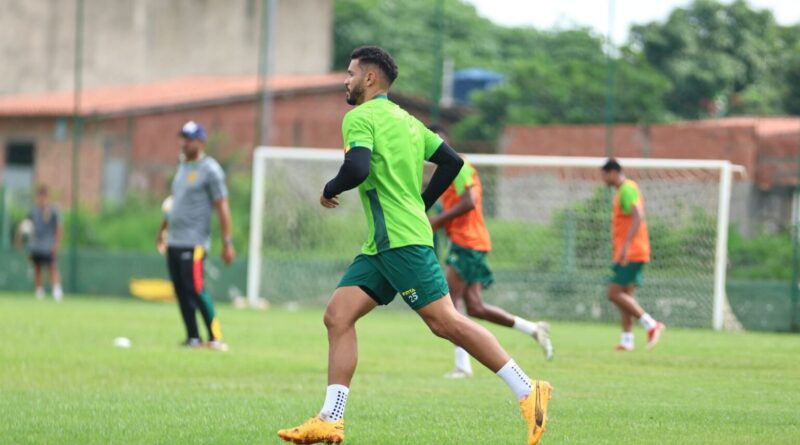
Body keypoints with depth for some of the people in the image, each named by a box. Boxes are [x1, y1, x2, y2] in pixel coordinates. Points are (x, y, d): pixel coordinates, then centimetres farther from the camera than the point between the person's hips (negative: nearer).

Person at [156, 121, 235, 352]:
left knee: (195, 290, -14)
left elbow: (222, 207, -11)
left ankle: (215, 338, -11)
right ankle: (193, 338, 10)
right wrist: (162, 229, 29)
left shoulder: (210, 170, -8)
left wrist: (227, 242, -15)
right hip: (174, 241, 8)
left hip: (194, 242, -8)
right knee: (181, 291, 6)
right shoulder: (183, 166, 17)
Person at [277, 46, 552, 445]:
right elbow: (451, 162, 21)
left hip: (402, 241, -10)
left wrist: (329, 190, -4)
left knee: (445, 322, -11)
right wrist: (419, 206, 26)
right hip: (380, 246, 10)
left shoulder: (360, 117, -8)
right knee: (337, 316, 3)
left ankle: (528, 393, -9)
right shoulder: (406, 119, 19)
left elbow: (357, 169, -24)